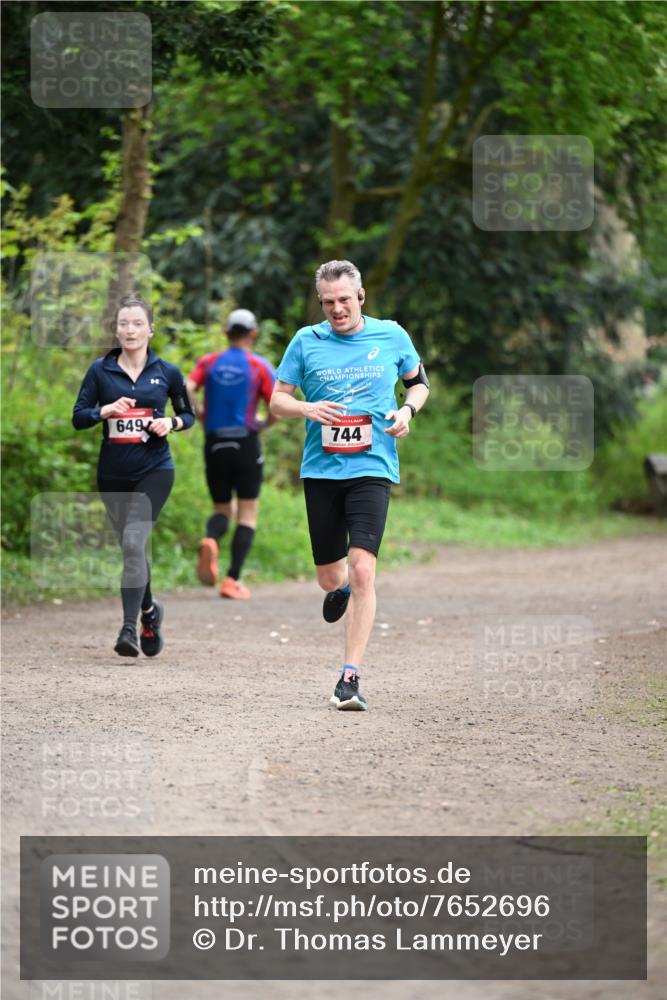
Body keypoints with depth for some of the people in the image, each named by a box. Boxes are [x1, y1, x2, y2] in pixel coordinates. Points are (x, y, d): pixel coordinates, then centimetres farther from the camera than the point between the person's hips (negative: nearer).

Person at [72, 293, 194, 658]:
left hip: (154, 470, -3)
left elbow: (188, 414, 12)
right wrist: (105, 411, -19)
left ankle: (129, 628, -20)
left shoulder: (167, 373, 1)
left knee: (133, 542, -19)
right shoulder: (100, 370, 1)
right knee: (130, 548, 14)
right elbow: (78, 417, 0)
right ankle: (148, 610, 40)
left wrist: (171, 423, -9)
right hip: (113, 473, 3)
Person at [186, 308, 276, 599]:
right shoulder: (260, 367, 0)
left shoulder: (208, 363, 6)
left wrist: (198, 416, 9)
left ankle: (210, 540, -19)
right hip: (246, 444, -3)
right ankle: (232, 580, -6)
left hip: (215, 445, 3)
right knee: (247, 515, 6)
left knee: (222, 510, 16)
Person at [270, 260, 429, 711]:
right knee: (330, 577, 9)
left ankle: (351, 677, -15)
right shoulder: (306, 341, 4)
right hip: (321, 470, 2)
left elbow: (419, 381, 19)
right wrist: (308, 409, -13)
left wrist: (408, 410, -3)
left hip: (372, 467, -2)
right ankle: (340, 588, 50)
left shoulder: (392, 336, 4)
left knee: (362, 569, -17)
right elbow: (277, 400, 8)